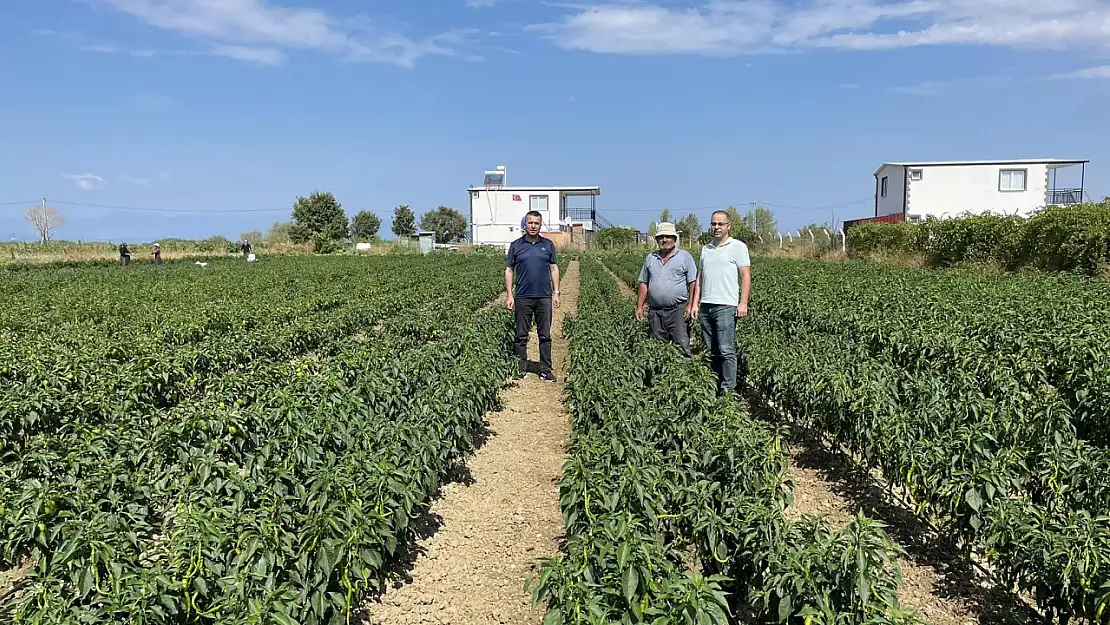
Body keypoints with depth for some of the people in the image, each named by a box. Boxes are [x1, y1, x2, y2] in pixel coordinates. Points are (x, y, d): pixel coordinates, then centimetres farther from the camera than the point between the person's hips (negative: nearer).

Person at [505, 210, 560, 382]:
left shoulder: (548, 245, 8)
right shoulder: (516, 245, 4)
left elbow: (554, 269, 10)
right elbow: (509, 270, 4)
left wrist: (556, 293, 4)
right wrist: (509, 295, -3)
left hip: (544, 297, 1)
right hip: (523, 297, -1)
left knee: (545, 336, 4)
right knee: (521, 336, 5)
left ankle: (545, 371, 11)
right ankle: (521, 369, 13)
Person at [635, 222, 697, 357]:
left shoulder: (685, 256, 3)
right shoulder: (650, 258, 14)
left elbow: (693, 282, -1)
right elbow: (644, 284, 17)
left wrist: (690, 305, -9)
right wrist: (639, 306, 11)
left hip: (678, 310, -4)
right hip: (655, 311, 4)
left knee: (682, 346, -10)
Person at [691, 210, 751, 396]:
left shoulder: (738, 247, 1)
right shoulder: (706, 249, 18)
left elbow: (746, 276, -4)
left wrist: (743, 303, -12)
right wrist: (695, 303, 11)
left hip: (726, 306, -6)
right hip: (706, 306, 6)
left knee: (726, 350, -8)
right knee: (711, 351, 8)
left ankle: (728, 391, -4)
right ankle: (712, 389, 13)